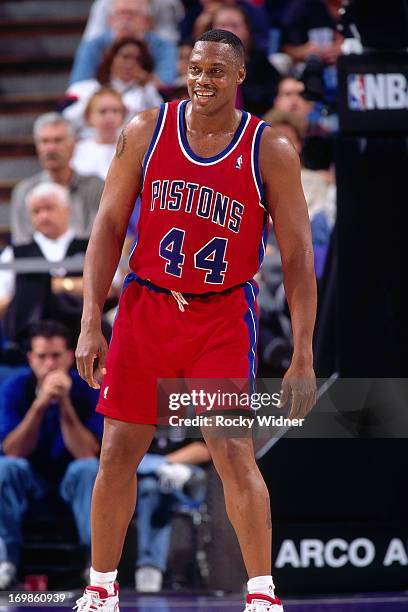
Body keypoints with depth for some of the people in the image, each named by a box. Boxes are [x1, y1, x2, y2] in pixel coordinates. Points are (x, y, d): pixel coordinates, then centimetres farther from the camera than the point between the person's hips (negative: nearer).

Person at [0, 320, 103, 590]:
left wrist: (65, 404, -34)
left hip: (72, 475, -1)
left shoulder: (87, 389, -15)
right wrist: (40, 404, -33)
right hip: (31, 475, 1)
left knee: (89, 468, -33)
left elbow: (86, 454, -25)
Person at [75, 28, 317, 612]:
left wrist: (303, 355, -12)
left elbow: (298, 255, -7)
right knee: (118, 453, 4)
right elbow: (109, 226, 1)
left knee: (233, 454, -12)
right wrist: (90, 325, -6)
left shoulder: (270, 150, -8)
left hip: (224, 313, -2)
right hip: (147, 305, 2)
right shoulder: (147, 131, -3)